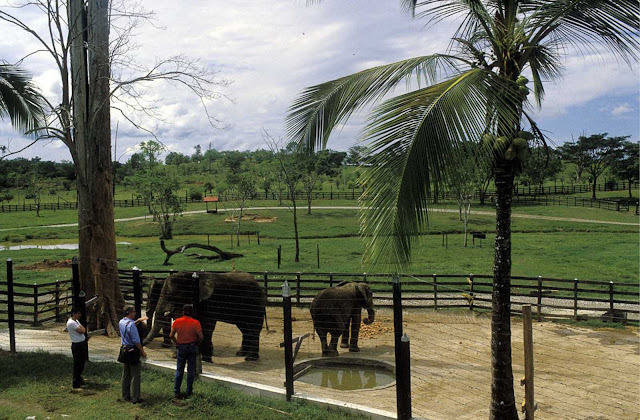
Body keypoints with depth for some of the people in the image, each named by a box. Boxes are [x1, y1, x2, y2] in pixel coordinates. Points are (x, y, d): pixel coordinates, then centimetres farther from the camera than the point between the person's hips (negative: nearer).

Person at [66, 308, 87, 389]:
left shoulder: (76, 321, 14)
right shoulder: (71, 323, -19)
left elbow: (84, 330, 14)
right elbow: (82, 331, -21)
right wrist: (81, 327, -5)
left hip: (82, 344, 10)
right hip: (77, 345, -10)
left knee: (81, 363, 19)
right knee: (77, 364, -3)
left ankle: (79, 379, 33)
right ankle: (76, 383, 5)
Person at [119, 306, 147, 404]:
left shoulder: (121, 322, 5)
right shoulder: (131, 325, -21)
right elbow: (136, 341, -21)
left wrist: (138, 320, 21)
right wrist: (142, 351, -13)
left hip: (124, 350, 9)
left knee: (125, 374, 17)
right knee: (135, 375, -2)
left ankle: (125, 396, 25)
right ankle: (135, 398, 0)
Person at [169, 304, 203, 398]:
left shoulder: (177, 322, -4)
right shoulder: (195, 323, -11)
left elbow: (171, 335, -4)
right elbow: (200, 337, -14)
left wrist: (177, 343, 9)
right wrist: (196, 343, 5)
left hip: (181, 347, 1)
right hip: (192, 347, -1)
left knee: (179, 370, 10)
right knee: (191, 370, 9)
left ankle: (176, 392, 9)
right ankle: (189, 391, 14)